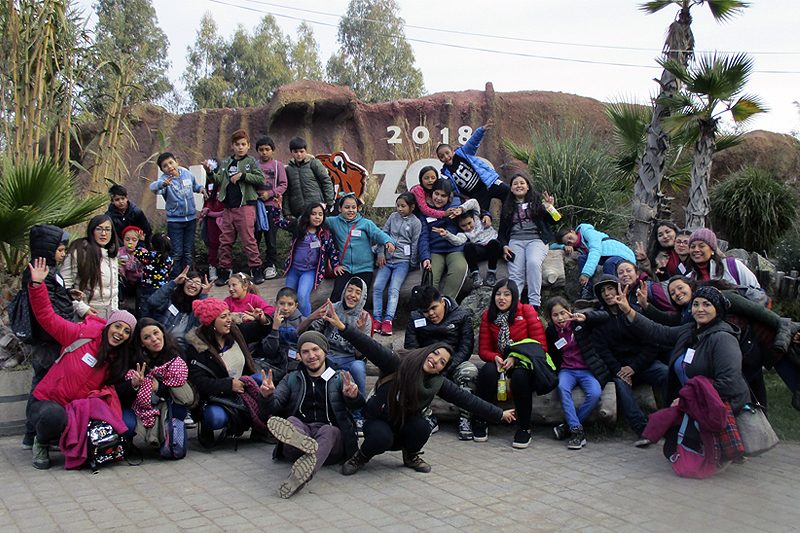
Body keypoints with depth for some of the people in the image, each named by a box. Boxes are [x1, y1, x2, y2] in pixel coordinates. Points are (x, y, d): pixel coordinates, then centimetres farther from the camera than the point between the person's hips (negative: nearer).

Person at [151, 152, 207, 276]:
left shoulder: (187, 173, -3)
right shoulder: (164, 179, -17)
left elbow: (194, 185, 19)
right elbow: (153, 186, -40)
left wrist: (201, 188, -4)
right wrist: (163, 184, -62)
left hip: (191, 218, 4)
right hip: (174, 220, -4)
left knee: (189, 252, 13)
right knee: (177, 253, 0)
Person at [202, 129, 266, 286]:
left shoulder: (251, 162, 2)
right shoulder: (226, 162, 15)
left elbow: (261, 178, -8)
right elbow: (219, 180, 12)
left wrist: (242, 175, -13)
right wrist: (210, 171, -5)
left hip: (245, 206, -5)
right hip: (228, 207, 5)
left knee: (248, 239, -7)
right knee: (225, 240, 7)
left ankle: (256, 269, 0)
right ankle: (224, 271, 14)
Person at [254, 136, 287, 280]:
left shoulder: (278, 165, 6)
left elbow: (283, 184, 1)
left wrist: (270, 193, -11)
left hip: (271, 204, -2)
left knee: (270, 236, 1)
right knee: (254, 236, 4)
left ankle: (270, 265, 10)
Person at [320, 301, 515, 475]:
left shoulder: (438, 383, -8)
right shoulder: (398, 364, -21)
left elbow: (466, 399, -4)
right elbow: (371, 347, -32)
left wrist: (499, 414, -3)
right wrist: (342, 327, -44)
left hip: (405, 427, 4)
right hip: (378, 422, -4)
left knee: (423, 426, -27)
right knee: (382, 438, -35)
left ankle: (411, 456, 5)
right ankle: (361, 456, -1)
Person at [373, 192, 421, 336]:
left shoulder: (416, 223, 0)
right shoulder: (393, 217, 11)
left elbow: (415, 244, 0)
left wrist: (412, 264, 0)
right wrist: (381, 254, 2)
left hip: (403, 261, -4)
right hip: (387, 259, 4)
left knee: (394, 289, -20)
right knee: (377, 287, -13)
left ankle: (388, 320, -25)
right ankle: (377, 318, -11)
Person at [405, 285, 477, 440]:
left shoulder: (462, 316, -2)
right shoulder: (415, 318, 4)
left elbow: (466, 347, -8)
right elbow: (410, 348, -1)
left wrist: (447, 368, -22)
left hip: (454, 364, -1)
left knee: (469, 370, -34)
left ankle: (464, 418, -23)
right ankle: (428, 418, -23)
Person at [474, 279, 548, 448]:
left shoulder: (527, 311, -6)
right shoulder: (488, 316, 5)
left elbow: (540, 345, -8)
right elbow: (483, 350, 7)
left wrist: (516, 359, -20)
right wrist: (496, 358, -16)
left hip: (524, 364, -2)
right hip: (501, 364, 3)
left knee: (520, 376, -36)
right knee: (487, 371, -31)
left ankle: (524, 428, -20)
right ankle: (482, 422, -16)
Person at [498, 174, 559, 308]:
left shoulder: (537, 200, 15)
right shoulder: (507, 207, 22)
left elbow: (552, 221, 9)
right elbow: (502, 231, 22)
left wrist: (550, 208, -12)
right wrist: (504, 246, 3)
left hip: (536, 239, -2)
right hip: (515, 241, 2)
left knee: (533, 262, -34)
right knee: (515, 273, -25)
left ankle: (535, 304, -37)